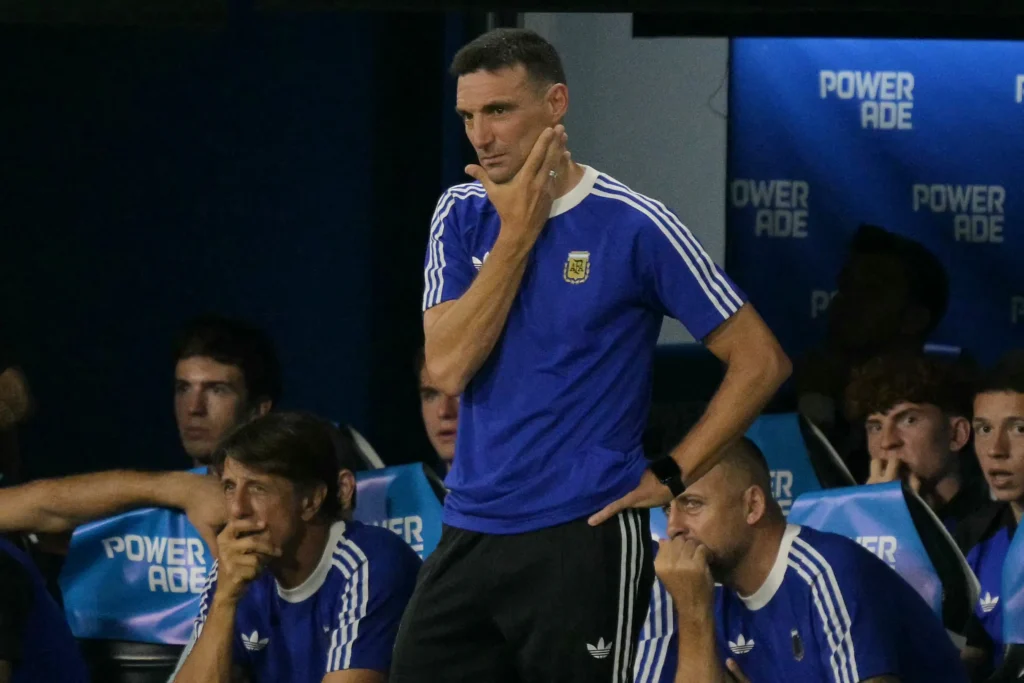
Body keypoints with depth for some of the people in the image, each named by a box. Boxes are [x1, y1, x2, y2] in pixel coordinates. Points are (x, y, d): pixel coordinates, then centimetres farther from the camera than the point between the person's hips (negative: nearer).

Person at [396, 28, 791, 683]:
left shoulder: (634, 226, -7)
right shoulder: (462, 217, 7)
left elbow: (760, 360, -5)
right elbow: (449, 366, -7)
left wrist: (670, 476, -7)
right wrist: (517, 234, -8)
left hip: (584, 538, -5)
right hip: (470, 533, 5)